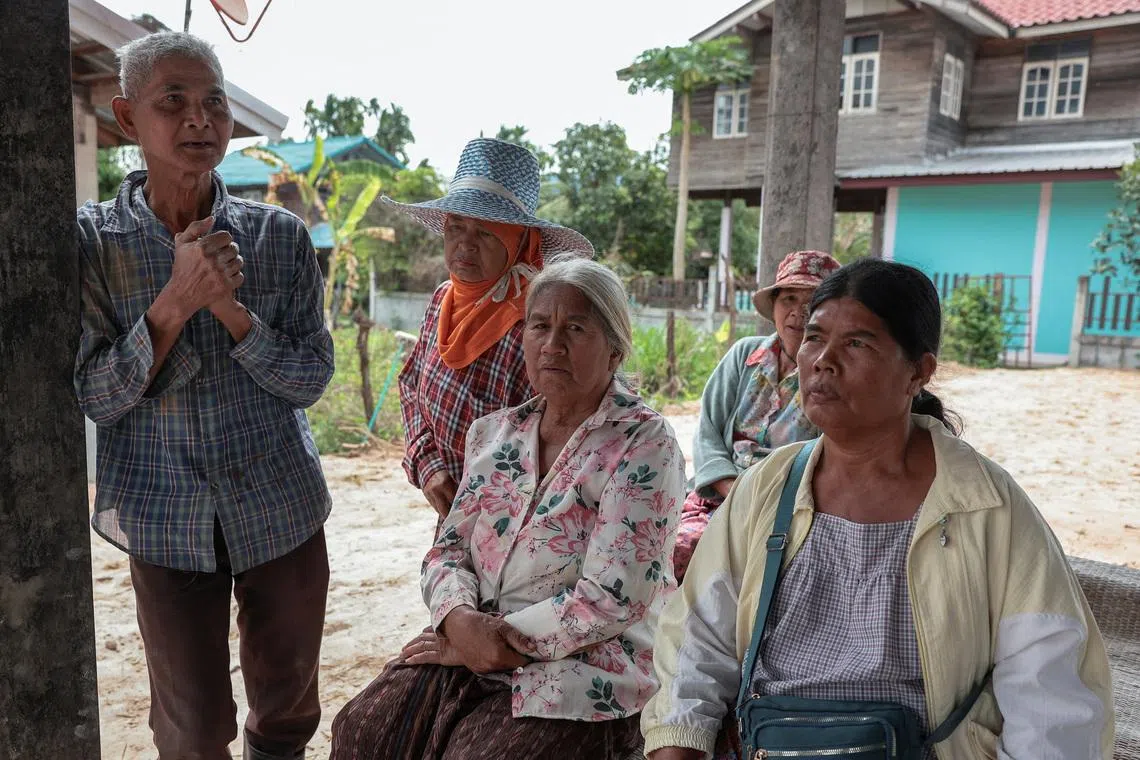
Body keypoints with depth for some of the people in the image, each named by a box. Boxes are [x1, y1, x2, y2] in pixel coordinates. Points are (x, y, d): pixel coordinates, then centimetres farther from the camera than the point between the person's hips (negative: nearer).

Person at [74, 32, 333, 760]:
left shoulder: (280, 236, -4)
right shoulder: (93, 241, -6)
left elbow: (312, 378, -6)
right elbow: (94, 395, -9)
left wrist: (229, 306, -21)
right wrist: (177, 300, -23)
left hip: (282, 509, 1)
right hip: (167, 518, -1)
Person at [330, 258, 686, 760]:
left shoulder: (643, 444, -11)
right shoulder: (495, 433, 8)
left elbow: (610, 599, -16)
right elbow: (450, 549, 8)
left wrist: (498, 642, -13)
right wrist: (461, 620, -13)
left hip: (587, 669, -5)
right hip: (472, 645, 5)